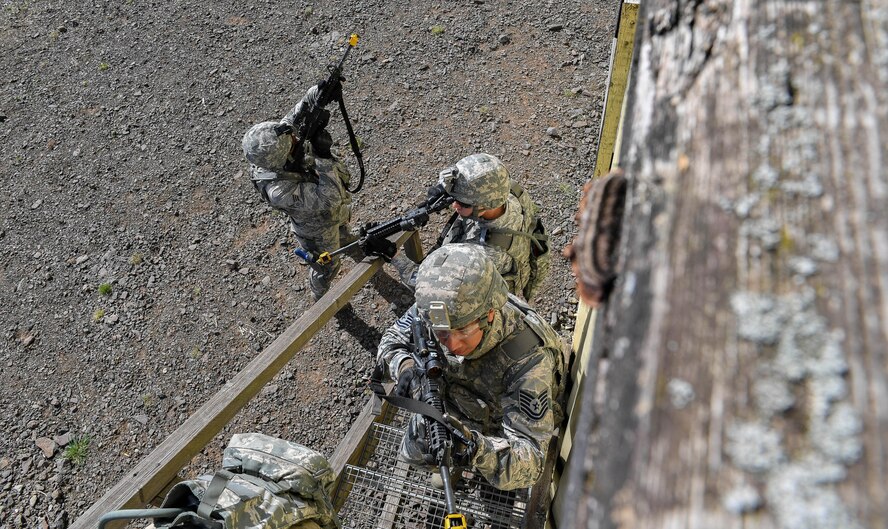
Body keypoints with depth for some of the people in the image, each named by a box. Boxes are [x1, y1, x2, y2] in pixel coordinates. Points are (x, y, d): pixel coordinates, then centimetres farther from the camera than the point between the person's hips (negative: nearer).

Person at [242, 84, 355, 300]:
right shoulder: (279, 189, -47)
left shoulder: (275, 143, -29)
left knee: (342, 231, 39)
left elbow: (305, 105, -20)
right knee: (327, 266, 24)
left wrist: (317, 94, -43)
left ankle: (349, 244, 74)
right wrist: (324, 157, -52)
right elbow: (328, 200, -46)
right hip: (317, 227, -6)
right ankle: (321, 298, 56)